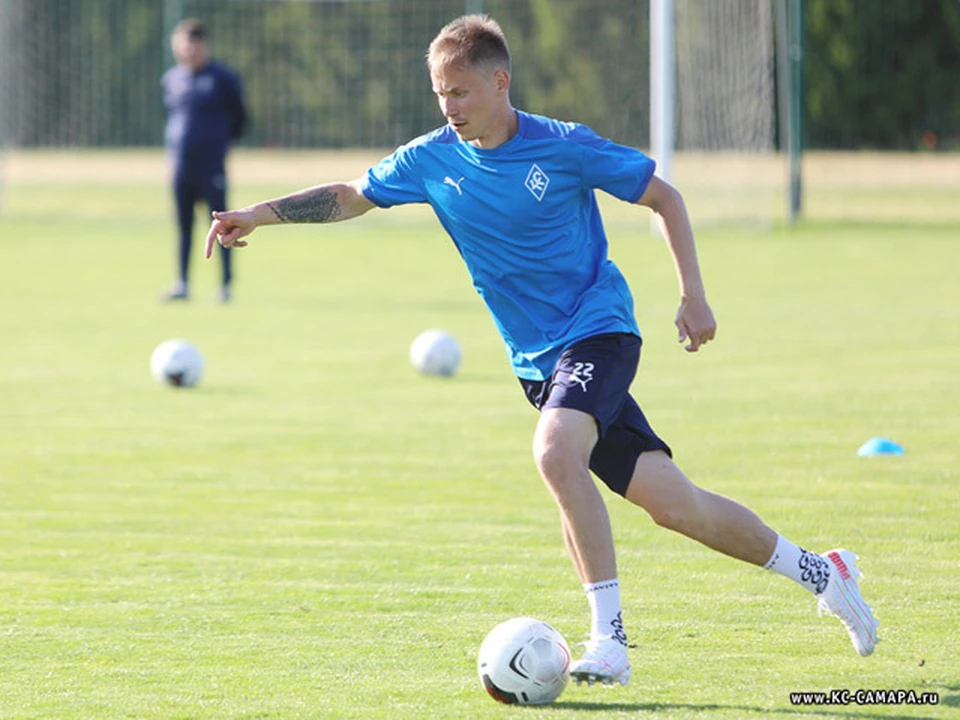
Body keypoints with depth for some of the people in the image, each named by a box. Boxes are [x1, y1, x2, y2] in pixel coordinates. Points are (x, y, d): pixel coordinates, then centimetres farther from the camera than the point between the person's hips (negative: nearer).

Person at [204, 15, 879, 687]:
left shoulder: (563, 146, -12)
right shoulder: (434, 159, 1)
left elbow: (664, 196, -2)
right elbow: (350, 196, 13)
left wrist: (694, 296, -6)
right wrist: (259, 215, 1)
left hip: (598, 326, -5)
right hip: (539, 359, 5)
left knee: (556, 453, -33)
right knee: (670, 501, 2)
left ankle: (609, 639, -27)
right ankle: (817, 571, 21)